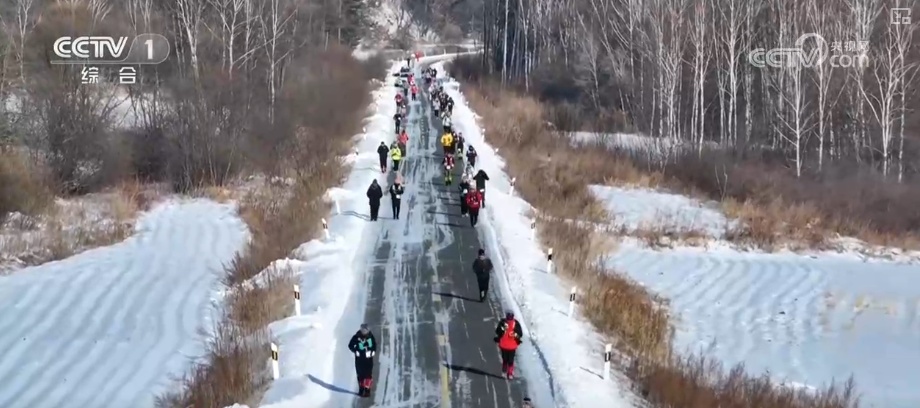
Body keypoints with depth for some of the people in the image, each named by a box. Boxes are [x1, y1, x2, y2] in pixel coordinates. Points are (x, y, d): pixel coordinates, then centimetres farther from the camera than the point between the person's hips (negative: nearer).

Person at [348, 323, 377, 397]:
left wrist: (373, 351, 2)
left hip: (369, 358, 0)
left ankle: (367, 390, -3)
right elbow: (350, 345, 0)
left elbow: (374, 344, 15)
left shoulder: (371, 336, -1)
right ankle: (361, 389, 21)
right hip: (359, 358, 0)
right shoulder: (356, 337, -8)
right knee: (360, 374, 7)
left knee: (368, 374, -7)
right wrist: (356, 351, -11)